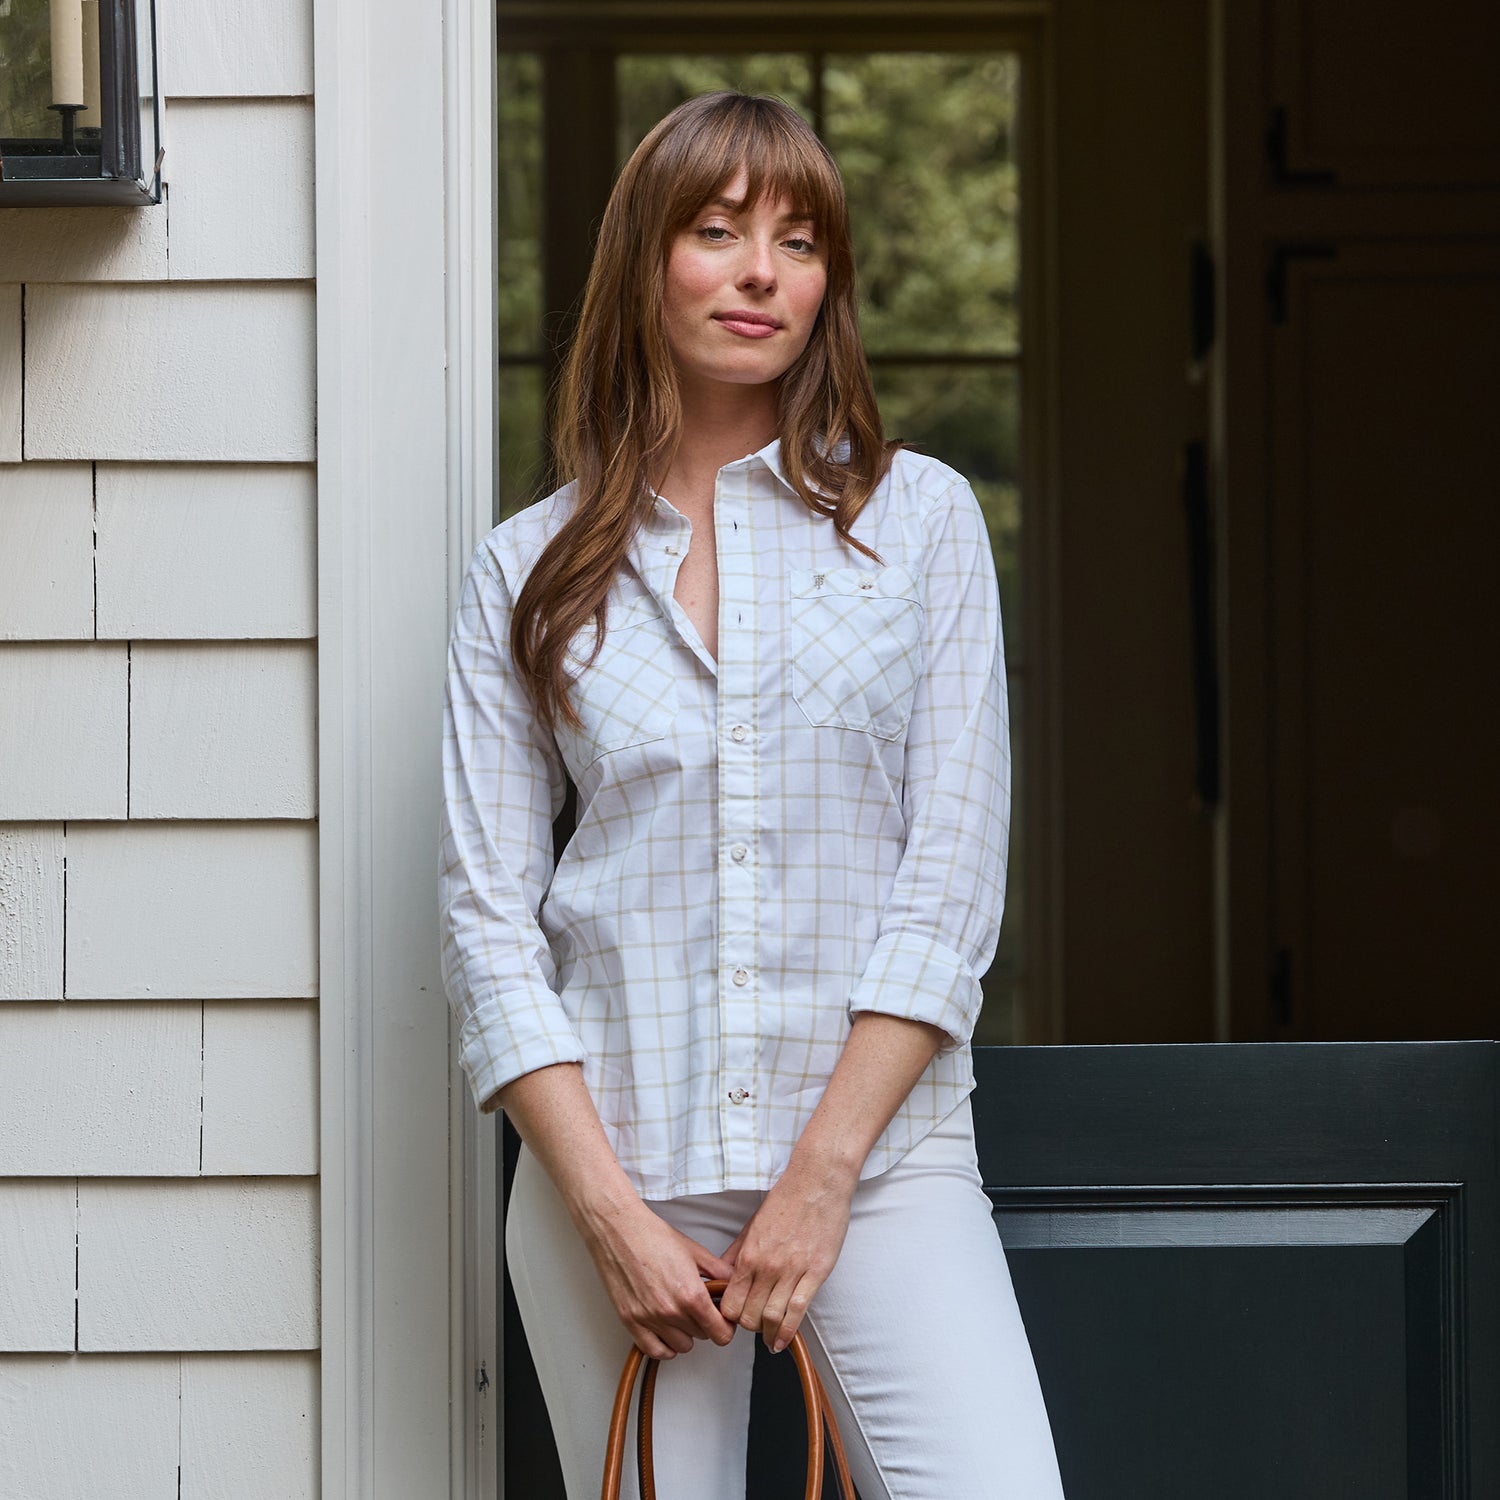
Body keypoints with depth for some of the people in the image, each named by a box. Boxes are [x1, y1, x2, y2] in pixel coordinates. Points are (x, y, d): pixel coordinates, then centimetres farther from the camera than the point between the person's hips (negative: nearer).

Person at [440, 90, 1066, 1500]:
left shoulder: (919, 517, 6)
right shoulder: (526, 572, 8)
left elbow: (954, 866, 0)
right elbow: (487, 912, 3)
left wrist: (824, 1175, -8)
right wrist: (606, 1207, -8)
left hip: (878, 1143, -1)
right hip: (612, 1155, 1)